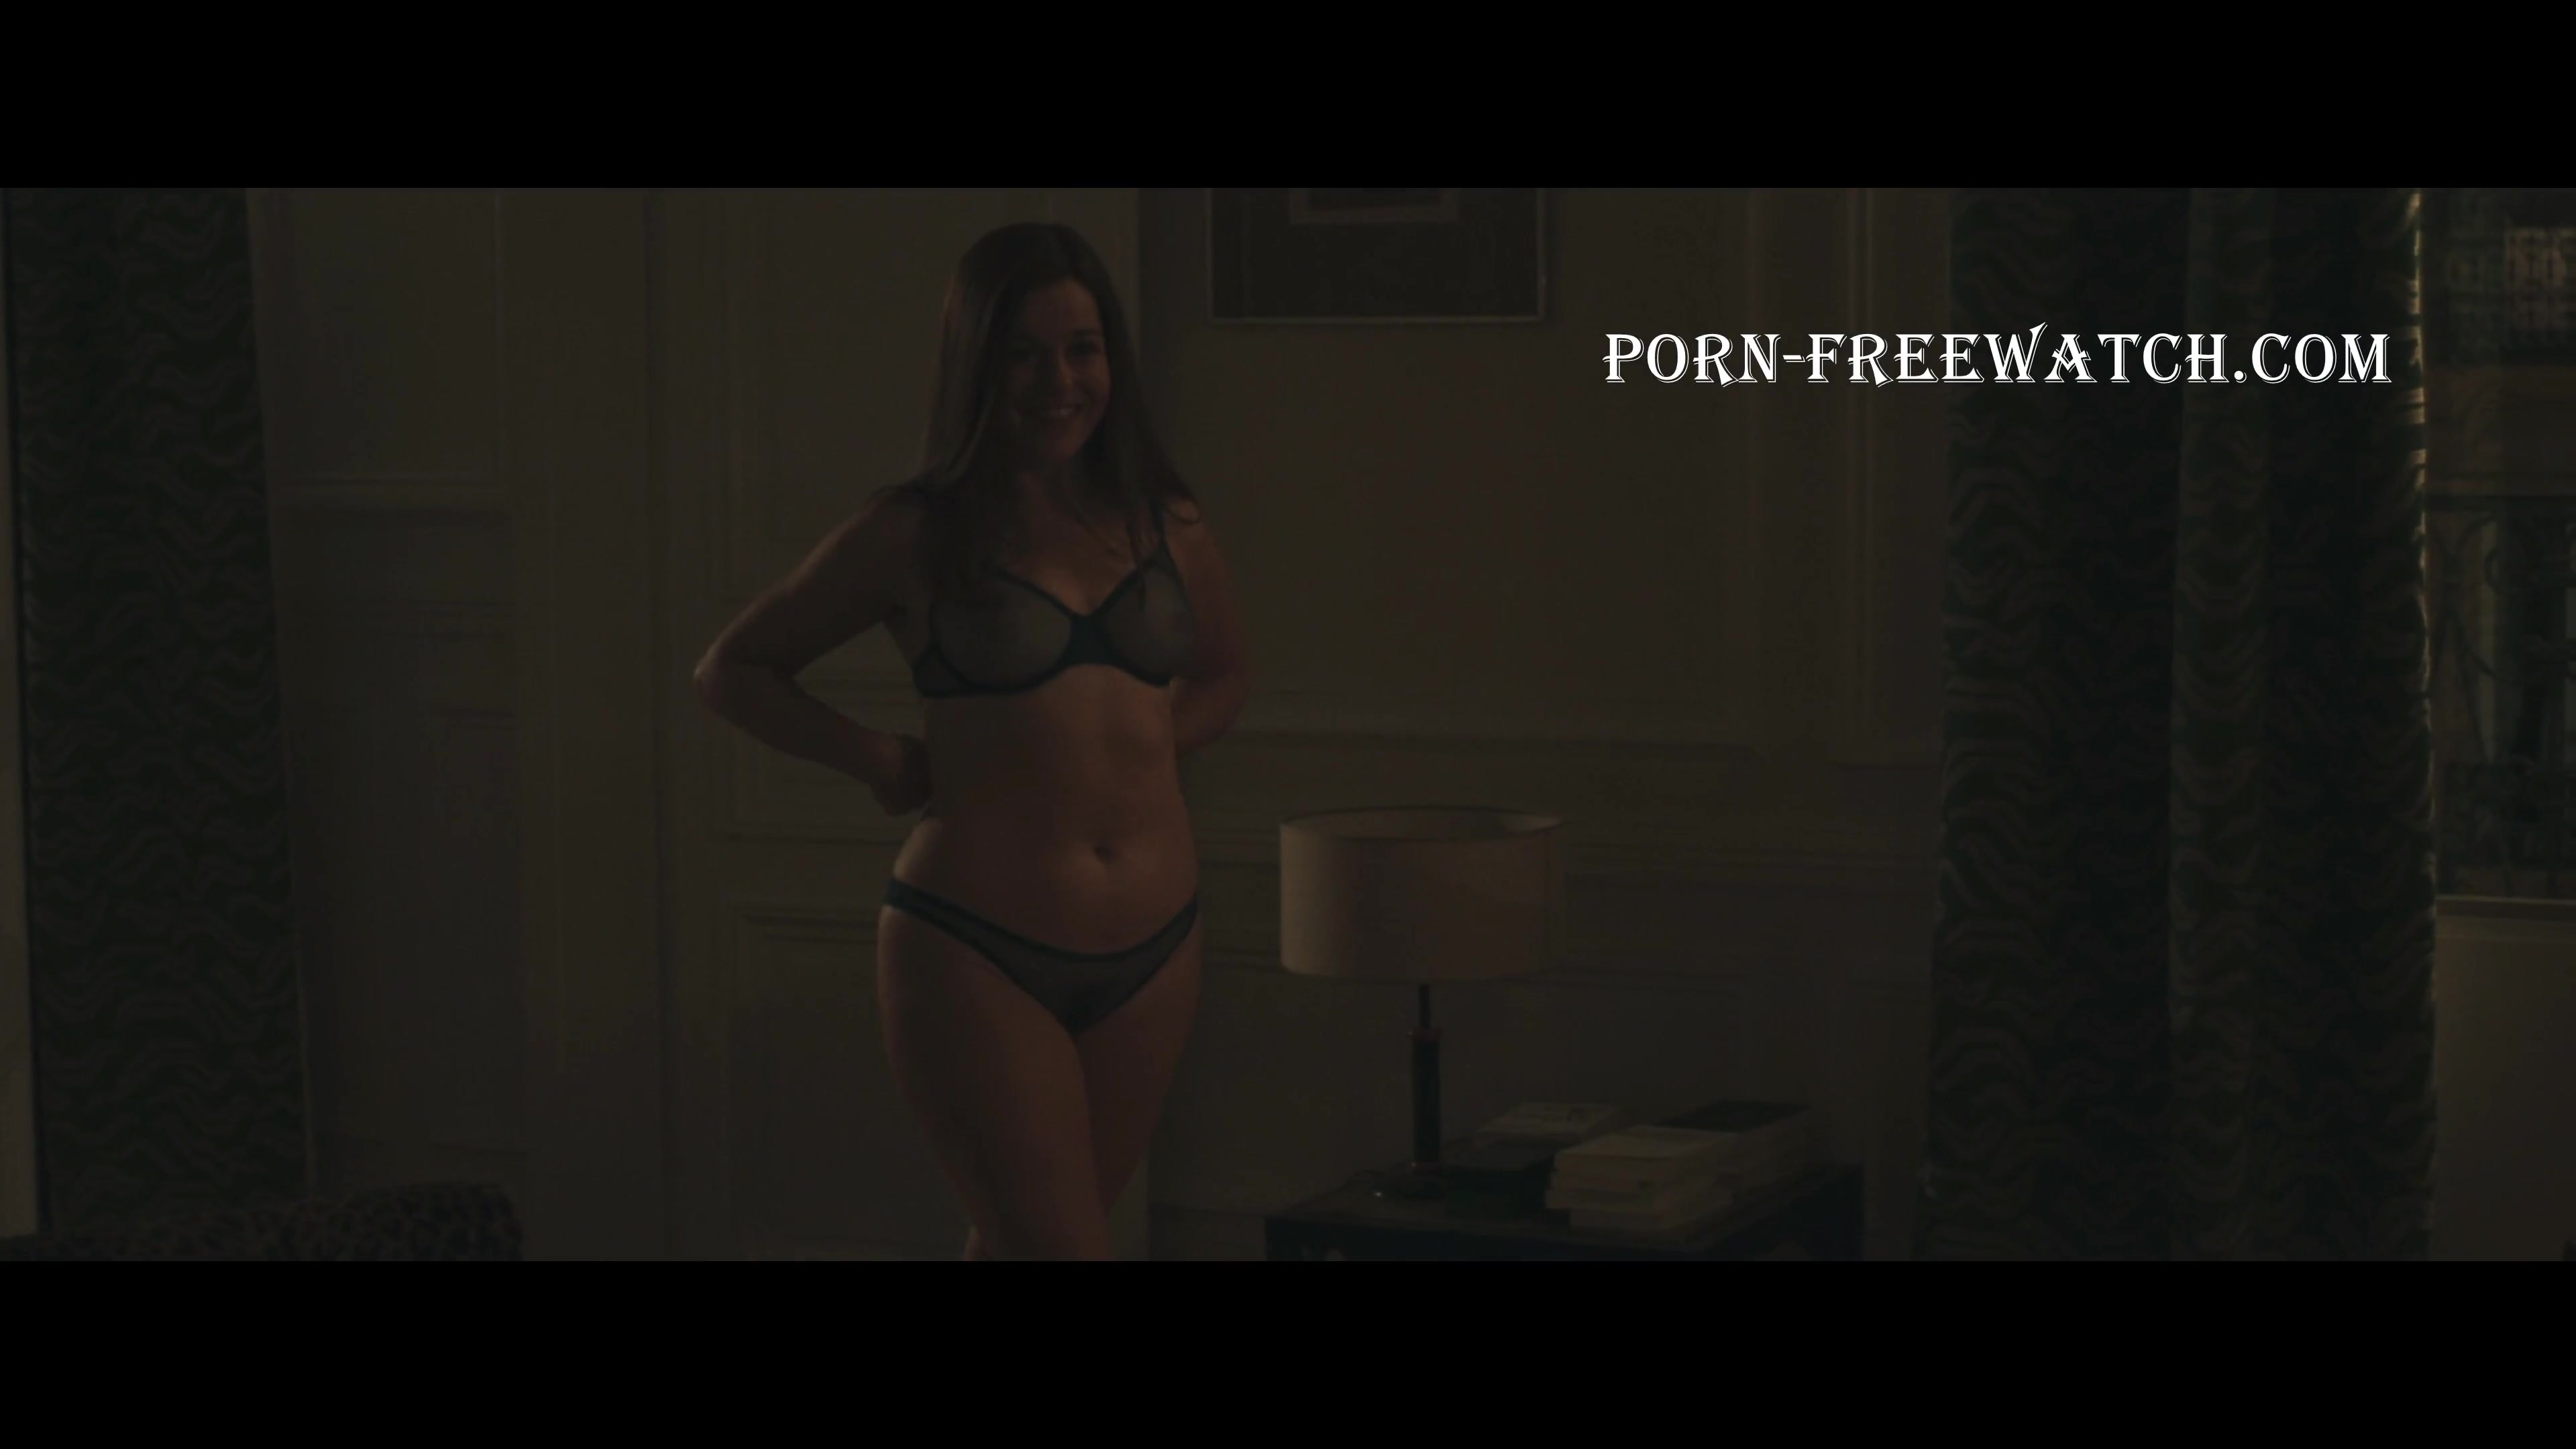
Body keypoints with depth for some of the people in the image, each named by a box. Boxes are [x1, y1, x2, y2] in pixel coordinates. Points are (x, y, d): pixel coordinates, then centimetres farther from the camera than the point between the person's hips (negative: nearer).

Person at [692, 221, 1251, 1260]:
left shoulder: (1166, 525, 8)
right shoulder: (913, 534, -2)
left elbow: (1222, 675, 27)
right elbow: (733, 671, 9)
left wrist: (1135, 757, 9)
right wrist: (877, 761, -3)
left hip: (1151, 951, 4)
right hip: (976, 951, -4)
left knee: (1018, 1239, 15)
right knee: (1059, 1245, -8)